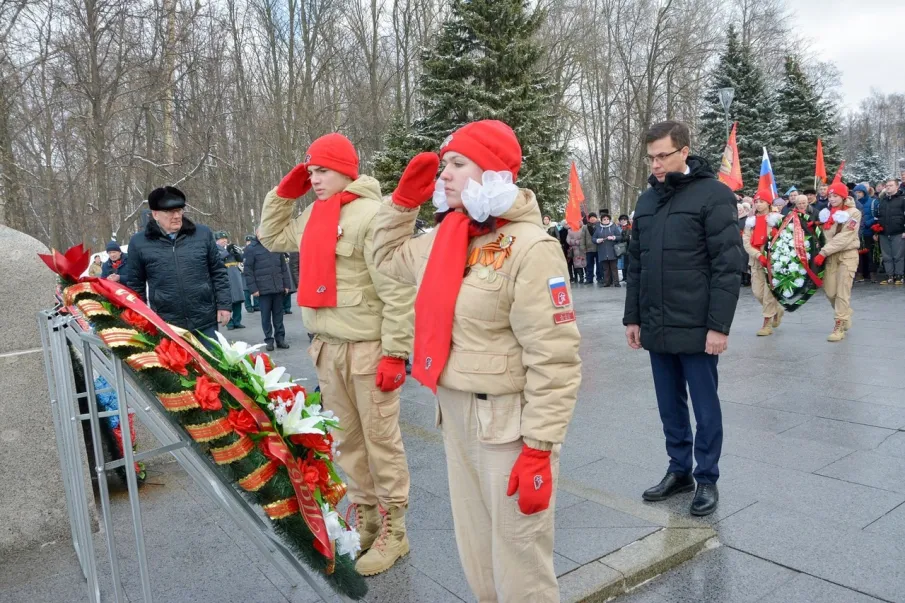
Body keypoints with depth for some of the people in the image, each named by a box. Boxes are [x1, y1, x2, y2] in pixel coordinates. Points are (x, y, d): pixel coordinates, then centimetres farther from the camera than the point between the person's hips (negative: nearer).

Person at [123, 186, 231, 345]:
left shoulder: (203, 233, 2)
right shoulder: (139, 242, 0)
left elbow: (218, 272, 6)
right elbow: (135, 284, 7)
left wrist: (224, 305, 0)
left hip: (205, 322, 1)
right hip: (165, 326, 0)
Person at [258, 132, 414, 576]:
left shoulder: (371, 214, -14)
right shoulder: (313, 216, 12)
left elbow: (398, 290, -17)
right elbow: (272, 237, 29)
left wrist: (395, 353, -18)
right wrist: (284, 192, 15)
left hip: (368, 348, -8)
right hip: (328, 347, 8)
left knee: (380, 442, 3)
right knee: (346, 441, 16)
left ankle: (393, 530, 19)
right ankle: (364, 519, 32)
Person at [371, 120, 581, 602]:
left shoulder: (530, 248, -18)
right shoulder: (446, 239, 6)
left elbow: (554, 360, -21)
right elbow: (388, 255, 26)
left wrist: (539, 450, -20)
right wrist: (404, 199, 12)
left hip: (508, 423, -8)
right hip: (455, 416, 8)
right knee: (475, 553, 24)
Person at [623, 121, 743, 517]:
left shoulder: (713, 194, -7)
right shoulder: (647, 200, 10)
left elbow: (728, 265, -11)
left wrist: (719, 325, -15)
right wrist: (632, 317, 11)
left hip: (696, 328, -5)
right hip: (656, 328, 6)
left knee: (704, 407, 8)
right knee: (670, 406, 16)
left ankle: (707, 478, 24)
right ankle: (679, 470, 31)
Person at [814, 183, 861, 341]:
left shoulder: (854, 213, -9)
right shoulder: (828, 212, 10)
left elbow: (843, 237, -17)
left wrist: (823, 253, -21)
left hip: (847, 254, -5)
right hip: (831, 255, 5)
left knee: (842, 292, -8)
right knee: (830, 291, 4)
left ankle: (840, 327, -4)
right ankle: (845, 317, 28)